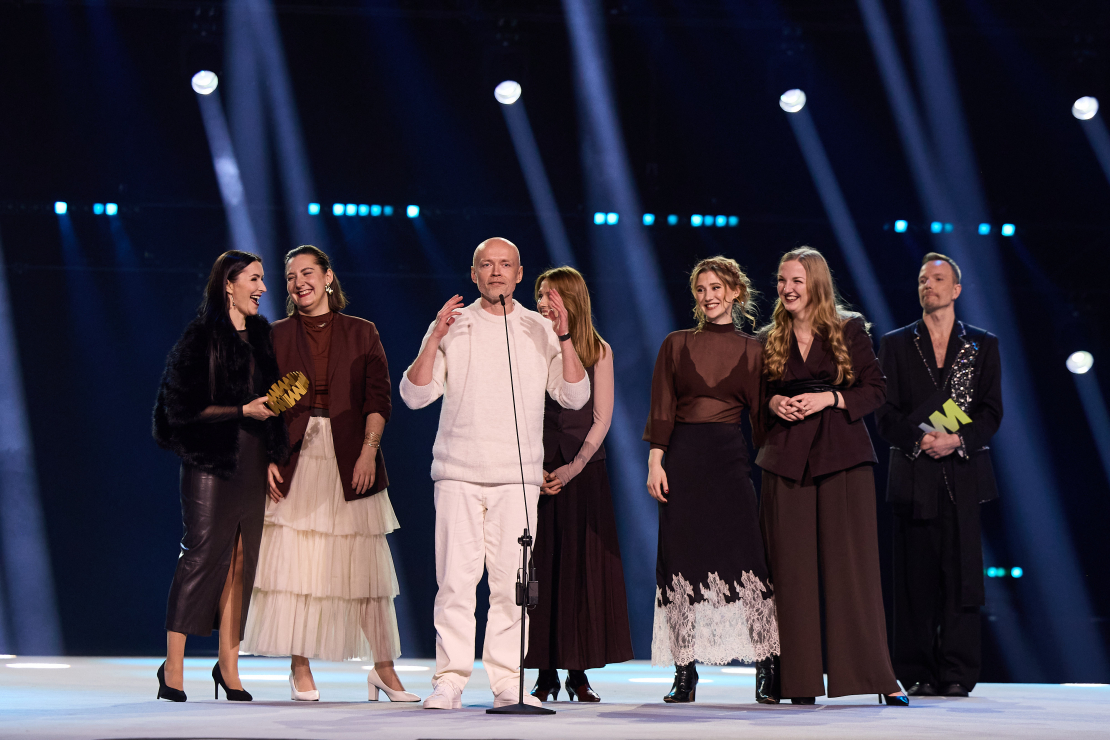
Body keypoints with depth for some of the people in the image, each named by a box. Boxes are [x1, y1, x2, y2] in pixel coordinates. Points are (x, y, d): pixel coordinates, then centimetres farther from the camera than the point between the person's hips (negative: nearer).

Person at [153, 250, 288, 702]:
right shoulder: (201, 338, -6)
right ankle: (173, 668, -3)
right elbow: (185, 408, -10)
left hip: (252, 462, 6)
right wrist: (243, 411, -15)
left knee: (241, 561, 5)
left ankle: (228, 664, 11)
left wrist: (272, 457, 10)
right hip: (210, 461, -6)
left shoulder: (261, 335, 14)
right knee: (201, 555, -8)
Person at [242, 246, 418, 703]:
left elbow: (378, 397, 3)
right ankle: (300, 670, 2)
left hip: (350, 463, 0)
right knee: (293, 562, -4)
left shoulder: (362, 334, 10)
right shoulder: (276, 336, 10)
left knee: (365, 565, -1)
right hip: (294, 461, 0)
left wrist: (369, 450, -10)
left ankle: (383, 669, 5)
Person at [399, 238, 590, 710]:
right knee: (456, 578, -7)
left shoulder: (540, 331, 12)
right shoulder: (452, 326, 9)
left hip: (517, 476, 1)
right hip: (458, 473, -1)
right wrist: (434, 340, -10)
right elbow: (414, 395, 2)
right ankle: (449, 682, -3)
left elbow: (574, 397, 7)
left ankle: (507, 682, 4)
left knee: (511, 581, -2)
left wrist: (564, 338, -5)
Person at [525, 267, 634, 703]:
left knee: (583, 567, -1)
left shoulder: (598, 351, 5)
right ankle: (546, 674, 4)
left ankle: (579, 673, 5)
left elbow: (601, 418, 1)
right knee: (541, 567, -1)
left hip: (584, 471, 0)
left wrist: (575, 467, -10)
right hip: (535, 470, 0)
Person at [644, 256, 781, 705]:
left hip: (730, 458, -1)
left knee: (745, 558, -9)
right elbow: (661, 410, 5)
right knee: (682, 561, 0)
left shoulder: (751, 351, 8)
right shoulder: (676, 345, 9)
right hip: (683, 458, 1)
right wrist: (655, 461, -5)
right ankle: (685, 674, 4)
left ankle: (766, 672, -6)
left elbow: (760, 414, 7)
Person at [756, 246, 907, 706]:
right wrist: (773, 403, -4)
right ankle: (800, 680, 3)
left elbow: (876, 389, 3)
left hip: (842, 458, -2)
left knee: (853, 564, -5)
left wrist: (830, 398, -11)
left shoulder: (850, 330, 5)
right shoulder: (769, 340, 13)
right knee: (793, 569, -1)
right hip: (786, 459, 2)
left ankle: (878, 676, -1)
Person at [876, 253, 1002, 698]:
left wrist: (957, 440, -12)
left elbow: (991, 412, 4)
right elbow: (885, 413, 4)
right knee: (915, 577, -1)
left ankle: (957, 674, -1)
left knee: (961, 574, -4)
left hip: (963, 473, 0)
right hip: (913, 474, 0)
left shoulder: (983, 345, 12)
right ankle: (918, 674, 4)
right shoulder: (896, 344, 12)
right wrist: (920, 439, -13)